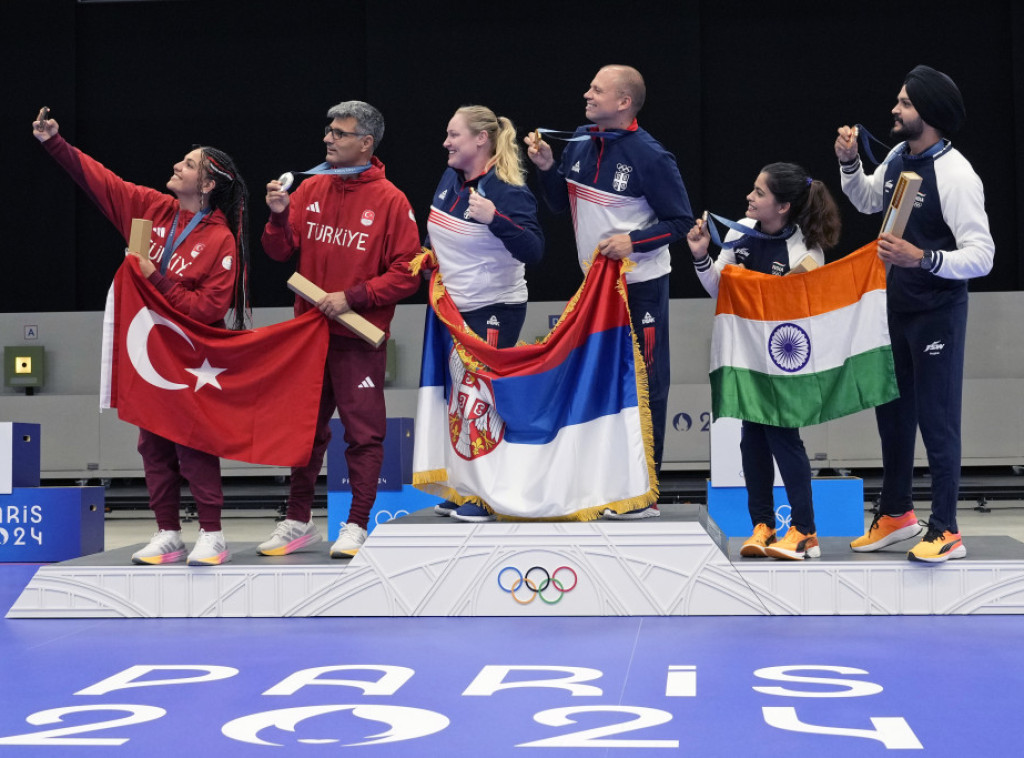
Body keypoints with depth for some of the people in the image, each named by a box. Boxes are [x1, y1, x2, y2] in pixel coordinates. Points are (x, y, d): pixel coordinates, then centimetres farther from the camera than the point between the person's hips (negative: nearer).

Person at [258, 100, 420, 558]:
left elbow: (407, 273, -10)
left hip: (359, 336, -5)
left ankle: (357, 526, 4)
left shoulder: (389, 201, -6)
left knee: (363, 432, -2)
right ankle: (298, 522, 20)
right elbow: (281, 252, 7)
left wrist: (352, 298, -16)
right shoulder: (311, 190, 8)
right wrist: (279, 216, -12)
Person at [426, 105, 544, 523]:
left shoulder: (507, 191, -18)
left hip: (494, 312, -8)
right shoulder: (450, 178, 6)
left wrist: (495, 218, -36)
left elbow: (533, 250, -26)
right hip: (452, 309, 8)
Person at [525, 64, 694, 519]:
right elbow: (561, 204, 14)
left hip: (641, 286, -7)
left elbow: (681, 222, -11)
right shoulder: (580, 143, 4)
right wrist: (546, 167, -2)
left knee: (644, 385, -2)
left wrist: (634, 241, -23)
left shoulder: (650, 157, -16)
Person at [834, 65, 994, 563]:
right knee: (892, 412, 17)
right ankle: (896, 514, 32)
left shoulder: (955, 175, -22)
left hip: (937, 313, -8)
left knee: (936, 419, -3)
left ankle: (946, 531, 6)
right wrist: (849, 163, 6)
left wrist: (922, 258, -37)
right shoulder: (898, 157, 2)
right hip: (895, 306, 8)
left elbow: (981, 256, -25)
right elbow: (868, 200, 23)